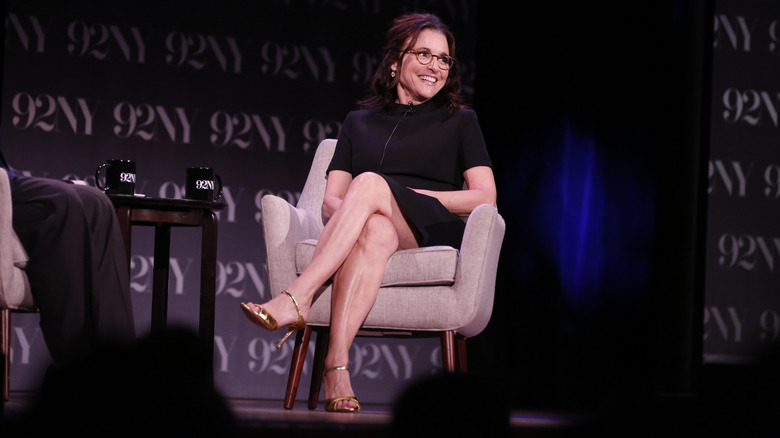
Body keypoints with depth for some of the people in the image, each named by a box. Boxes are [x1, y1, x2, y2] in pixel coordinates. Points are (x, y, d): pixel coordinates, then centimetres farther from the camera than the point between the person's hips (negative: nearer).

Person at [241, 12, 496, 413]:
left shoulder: (459, 121, 21)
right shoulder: (359, 122, 26)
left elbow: (486, 197, 8)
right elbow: (330, 200, 16)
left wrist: (408, 195, -3)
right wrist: (352, 213, -10)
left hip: (435, 236, -1)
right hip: (373, 231, 1)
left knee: (370, 183, -34)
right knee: (376, 230, -40)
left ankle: (295, 299, -47)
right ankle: (337, 367, -55)